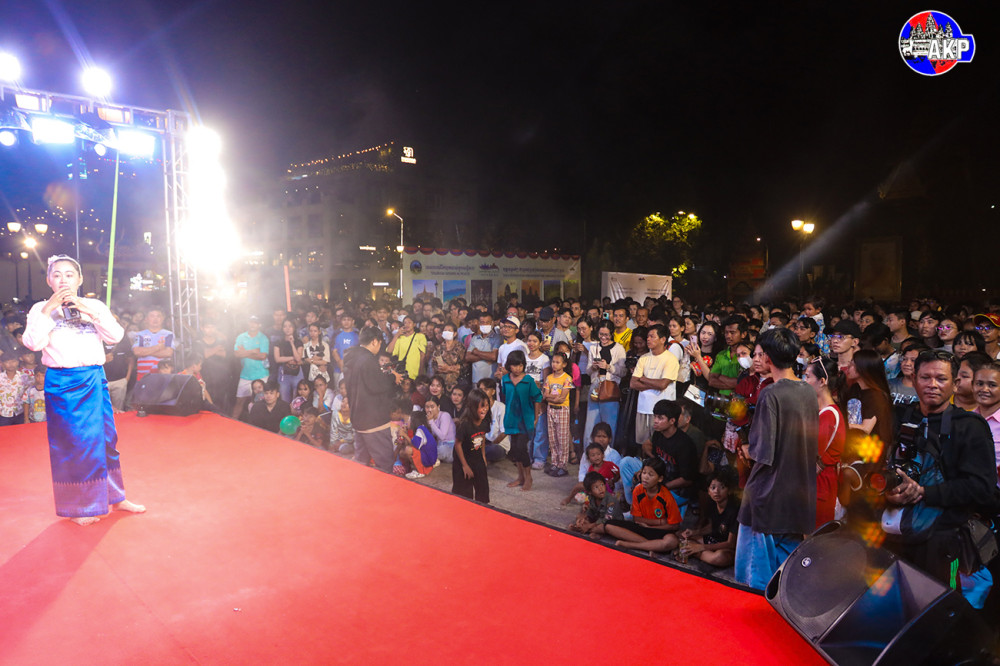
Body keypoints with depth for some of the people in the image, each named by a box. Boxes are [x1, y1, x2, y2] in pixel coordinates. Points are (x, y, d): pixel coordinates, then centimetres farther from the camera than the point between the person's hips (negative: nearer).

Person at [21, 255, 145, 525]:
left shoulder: (95, 306, 8)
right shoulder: (41, 309, 2)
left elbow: (116, 336, -3)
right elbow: (33, 343, -12)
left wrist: (91, 312, -12)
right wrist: (48, 310, -15)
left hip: (94, 381, 3)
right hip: (61, 384, -2)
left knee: (105, 438, 9)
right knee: (70, 444, 3)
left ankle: (115, 498, 24)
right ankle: (78, 507, 19)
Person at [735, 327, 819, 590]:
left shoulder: (771, 395, -19)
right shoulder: (809, 392, 3)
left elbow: (762, 452, -21)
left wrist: (746, 450, 1)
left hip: (768, 498, -7)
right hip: (799, 497, 7)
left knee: (756, 573, 6)